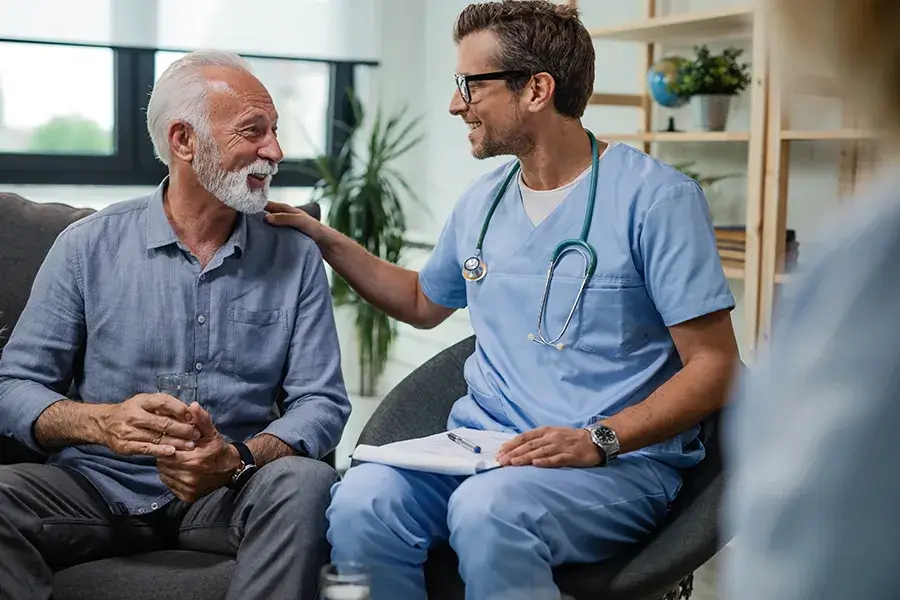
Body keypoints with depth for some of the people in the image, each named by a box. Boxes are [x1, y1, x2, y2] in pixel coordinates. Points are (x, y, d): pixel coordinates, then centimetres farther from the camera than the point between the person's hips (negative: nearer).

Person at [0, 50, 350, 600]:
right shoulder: (89, 246, 3)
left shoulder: (296, 258, 5)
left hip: (232, 492, 1)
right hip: (98, 487, 0)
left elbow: (322, 402, -1)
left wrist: (238, 459, -22)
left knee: (305, 482, -31)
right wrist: (104, 423, -20)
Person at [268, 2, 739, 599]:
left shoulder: (655, 196, -7)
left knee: (485, 509, -36)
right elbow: (424, 302, 33)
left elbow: (714, 366, -9)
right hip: (480, 443, 5)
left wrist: (599, 439, -21)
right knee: (362, 500, -26)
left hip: (620, 461, -5)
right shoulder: (483, 201, 13)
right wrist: (325, 240, 23)